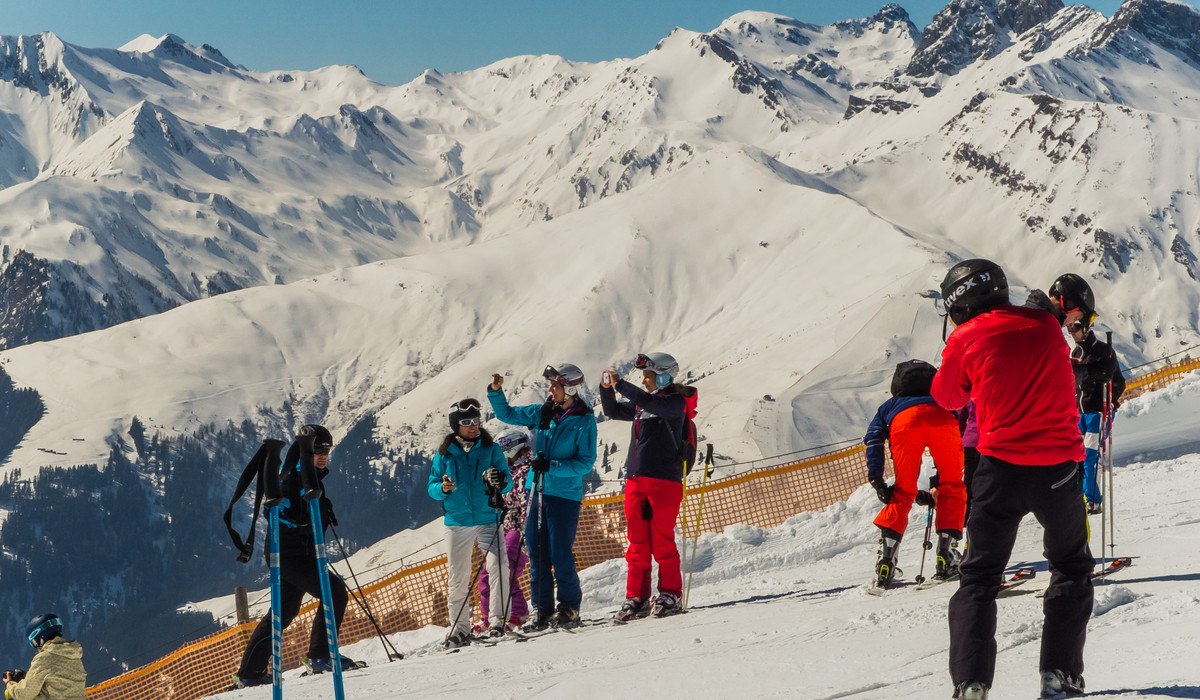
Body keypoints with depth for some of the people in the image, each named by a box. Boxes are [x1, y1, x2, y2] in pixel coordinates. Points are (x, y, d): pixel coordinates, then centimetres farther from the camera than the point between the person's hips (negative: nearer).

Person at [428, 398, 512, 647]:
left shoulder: (491, 449, 3)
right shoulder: (444, 454, 4)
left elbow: (507, 482, 1)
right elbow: (432, 487, 6)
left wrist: (499, 482, -22)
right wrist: (442, 489, -16)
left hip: (488, 520, -1)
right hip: (457, 522, 1)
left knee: (498, 567, -18)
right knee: (457, 578, 5)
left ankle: (497, 619, -9)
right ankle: (459, 628, 16)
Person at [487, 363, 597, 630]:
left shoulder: (584, 421, -8)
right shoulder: (541, 413, 7)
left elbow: (586, 463, -10)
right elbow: (507, 414, 18)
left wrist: (552, 466, -20)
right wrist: (496, 392, 1)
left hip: (565, 495, -5)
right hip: (537, 491, 5)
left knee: (561, 555, -6)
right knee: (537, 555, 6)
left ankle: (569, 607, 9)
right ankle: (542, 609, 14)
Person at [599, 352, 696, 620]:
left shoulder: (675, 402, -5)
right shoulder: (641, 403, 17)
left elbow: (647, 402, -22)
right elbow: (613, 411, 24)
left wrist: (620, 384, -20)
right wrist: (607, 388, 8)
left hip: (664, 480, -7)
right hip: (635, 480, 7)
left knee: (662, 541, -4)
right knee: (637, 542, 5)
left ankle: (670, 595, 5)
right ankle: (636, 598, 8)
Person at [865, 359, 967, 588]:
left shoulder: (888, 408, 41)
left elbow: (873, 438, 19)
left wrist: (877, 481, 13)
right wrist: (936, 487, 53)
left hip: (905, 420, -1)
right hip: (944, 417, 1)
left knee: (902, 493, 11)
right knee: (952, 489, 17)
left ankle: (885, 560, 3)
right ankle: (946, 554, 8)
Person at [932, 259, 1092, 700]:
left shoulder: (966, 339, -2)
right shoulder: (1046, 326, 6)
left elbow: (948, 397, 13)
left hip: (1001, 469, -1)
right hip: (1059, 465, 2)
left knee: (979, 577, 10)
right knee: (1071, 568, 20)